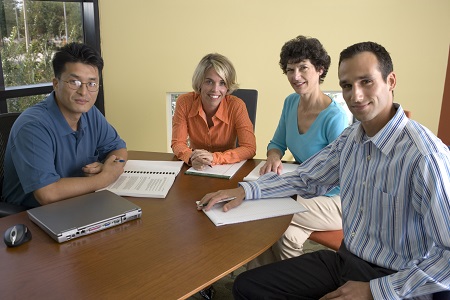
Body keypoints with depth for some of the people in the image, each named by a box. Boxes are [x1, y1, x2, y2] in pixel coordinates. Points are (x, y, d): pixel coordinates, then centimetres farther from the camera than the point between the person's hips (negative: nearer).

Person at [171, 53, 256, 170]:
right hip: (195, 171, 3)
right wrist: (192, 157, -28)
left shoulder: (236, 106, -14)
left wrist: (214, 158, -29)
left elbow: (249, 148, -16)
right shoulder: (184, 102, -10)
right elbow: (178, 143, -7)